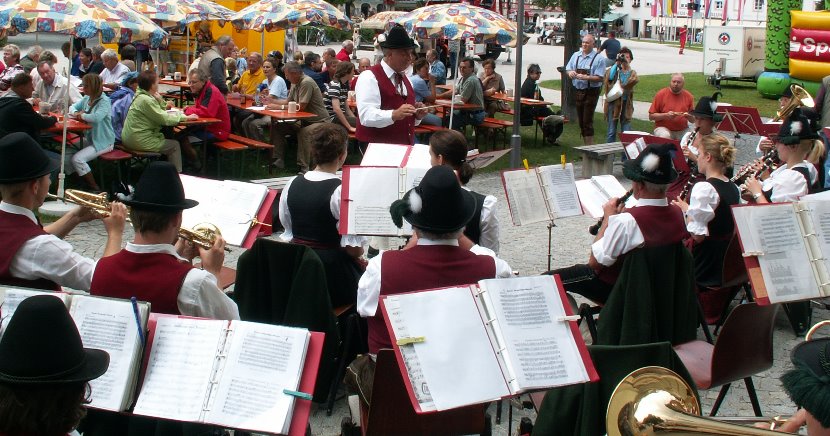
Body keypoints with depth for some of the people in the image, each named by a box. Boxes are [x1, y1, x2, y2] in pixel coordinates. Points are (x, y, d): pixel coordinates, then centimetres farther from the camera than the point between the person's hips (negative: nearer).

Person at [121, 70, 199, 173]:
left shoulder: (140, 96, 10)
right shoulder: (146, 100, -20)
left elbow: (159, 113, 18)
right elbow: (165, 119, -20)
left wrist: (160, 101, -1)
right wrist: (185, 117, -13)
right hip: (139, 141, -10)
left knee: (164, 137, 26)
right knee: (174, 145, 2)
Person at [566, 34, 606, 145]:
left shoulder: (598, 59, -9)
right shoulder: (576, 55, 9)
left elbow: (600, 78, -14)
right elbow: (568, 68, 16)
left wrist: (585, 77, -25)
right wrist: (570, 72, -8)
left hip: (591, 92, -6)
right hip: (578, 91, 6)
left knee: (587, 120, -9)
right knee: (580, 120, 11)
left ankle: (590, 145, -3)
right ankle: (585, 144, 21)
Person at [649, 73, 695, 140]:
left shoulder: (688, 96, 5)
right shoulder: (661, 94, -3)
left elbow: (693, 119, 13)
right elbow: (651, 116, -3)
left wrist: (689, 117, -11)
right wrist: (666, 115, -17)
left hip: (683, 131, 3)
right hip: (663, 128, -3)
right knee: (665, 136, -36)